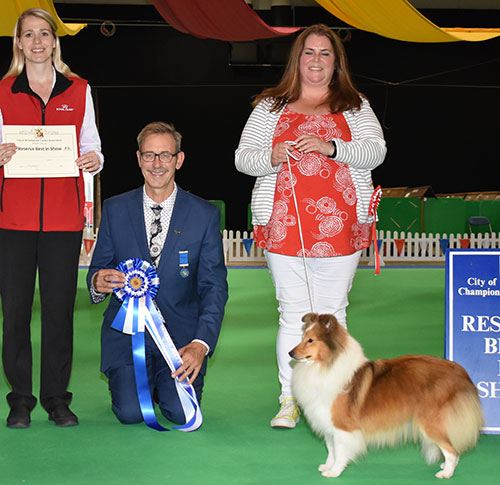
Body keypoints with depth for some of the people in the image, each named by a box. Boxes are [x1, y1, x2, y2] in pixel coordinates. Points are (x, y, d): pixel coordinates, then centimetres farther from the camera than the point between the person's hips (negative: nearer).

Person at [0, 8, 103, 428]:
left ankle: (56, 397, 13)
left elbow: (90, 147, 13)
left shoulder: (79, 91, 10)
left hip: (64, 215, 1)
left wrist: (94, 161, -9)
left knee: (60, 307, 2)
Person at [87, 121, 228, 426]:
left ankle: (165, 382, 17)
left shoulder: (205, 215, 0)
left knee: (181, 412, -19)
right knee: (130, 412, -17)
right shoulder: (115, 210, 4)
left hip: (181, 332, -1)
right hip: (127, 329, 1)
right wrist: (98, 282, -18)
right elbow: (98, 271, 9)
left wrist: (201, 343, -19)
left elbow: (214, 286, -3)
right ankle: (127, 378, 19)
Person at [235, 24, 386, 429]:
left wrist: (329, 147, -16)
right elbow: (243, 157, 10)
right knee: (293, 314, -1)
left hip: (339, 225, 0)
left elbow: (376, 150, -1)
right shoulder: (271, 106, 13)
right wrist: (271, 158, -12)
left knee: (332, 314, 2)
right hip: (284, 224, 0)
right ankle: (290, 400, 5)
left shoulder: (355, 107, 13)